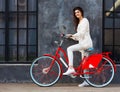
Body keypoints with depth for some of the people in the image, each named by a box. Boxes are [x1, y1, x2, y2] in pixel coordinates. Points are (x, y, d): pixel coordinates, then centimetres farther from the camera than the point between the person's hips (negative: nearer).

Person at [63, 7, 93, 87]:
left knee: (69, 49, -21)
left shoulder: (85, 20, -4)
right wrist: (71, 37, 11)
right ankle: (86, 81, 9)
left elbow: (82, 33, -16)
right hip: (82, 43, 10)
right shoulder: (78, 22, 23)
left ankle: (71, 68, -27)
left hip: (86, 42, -10)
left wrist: (71, 35, -19)